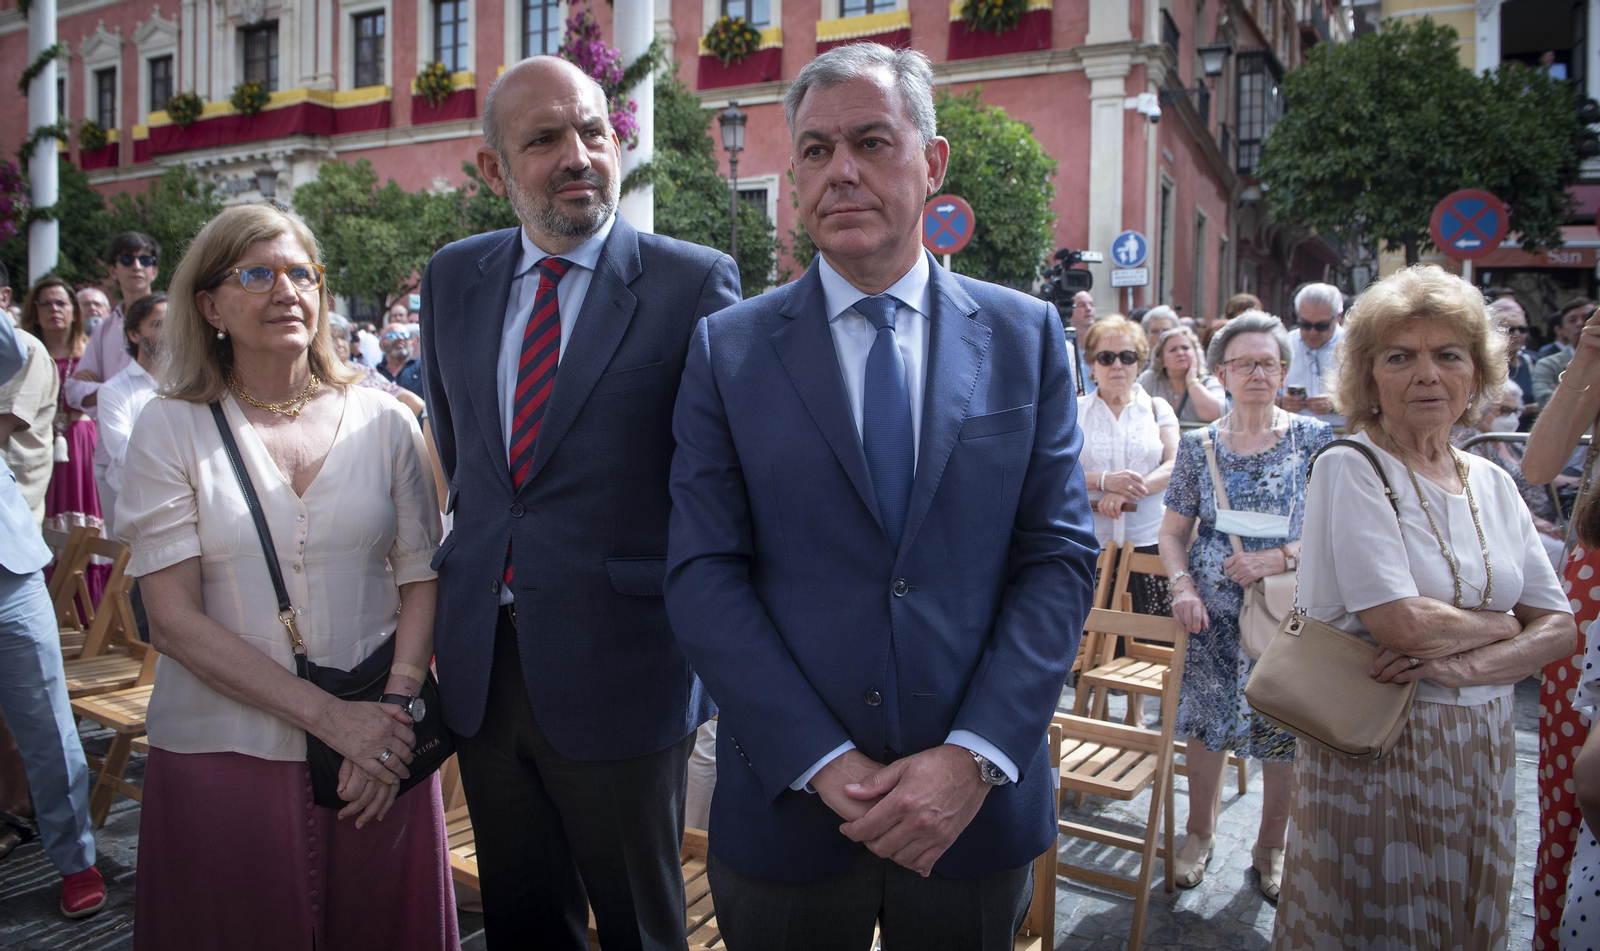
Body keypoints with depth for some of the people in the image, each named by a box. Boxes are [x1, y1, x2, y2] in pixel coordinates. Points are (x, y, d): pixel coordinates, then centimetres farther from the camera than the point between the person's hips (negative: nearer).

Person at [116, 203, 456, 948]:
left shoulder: (384, 421, 2)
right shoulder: (171, 429, -3)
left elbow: (423, 580, 2)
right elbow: (174, 620, -8)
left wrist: (394, 710, -13)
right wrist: (331, 718, -15)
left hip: (380, 750, 2)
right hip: (221, 757, -1)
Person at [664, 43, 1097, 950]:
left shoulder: (1028, 336, 1)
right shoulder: (727, 350, -2)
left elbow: (1062, 556, -3)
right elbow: (703, 571, -6)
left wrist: (976, 756, -12)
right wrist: (821, 761, -14)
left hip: (978, 804, 1)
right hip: (787, 801, 0)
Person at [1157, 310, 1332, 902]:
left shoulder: (1314, 439, -2)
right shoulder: (1199, 446, 3)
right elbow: (1172, 533, 6)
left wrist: (1280, 558, -17)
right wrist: (1182, 587, -10)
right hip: (1212, 615, 1)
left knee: (1284, 733, 8)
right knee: (1207, 725, 11)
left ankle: (1271, 848, 30)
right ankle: (1200, 835, 32)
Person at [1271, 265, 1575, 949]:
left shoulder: (1492, 483, 6)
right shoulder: (1349, 469, -12)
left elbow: (1559, 627, 3)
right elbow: (1402, 622, -21)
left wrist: (1463, 663, -15)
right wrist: (1505, 626, -4)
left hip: (1480, 755, 6)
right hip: (1375, 754, -5)